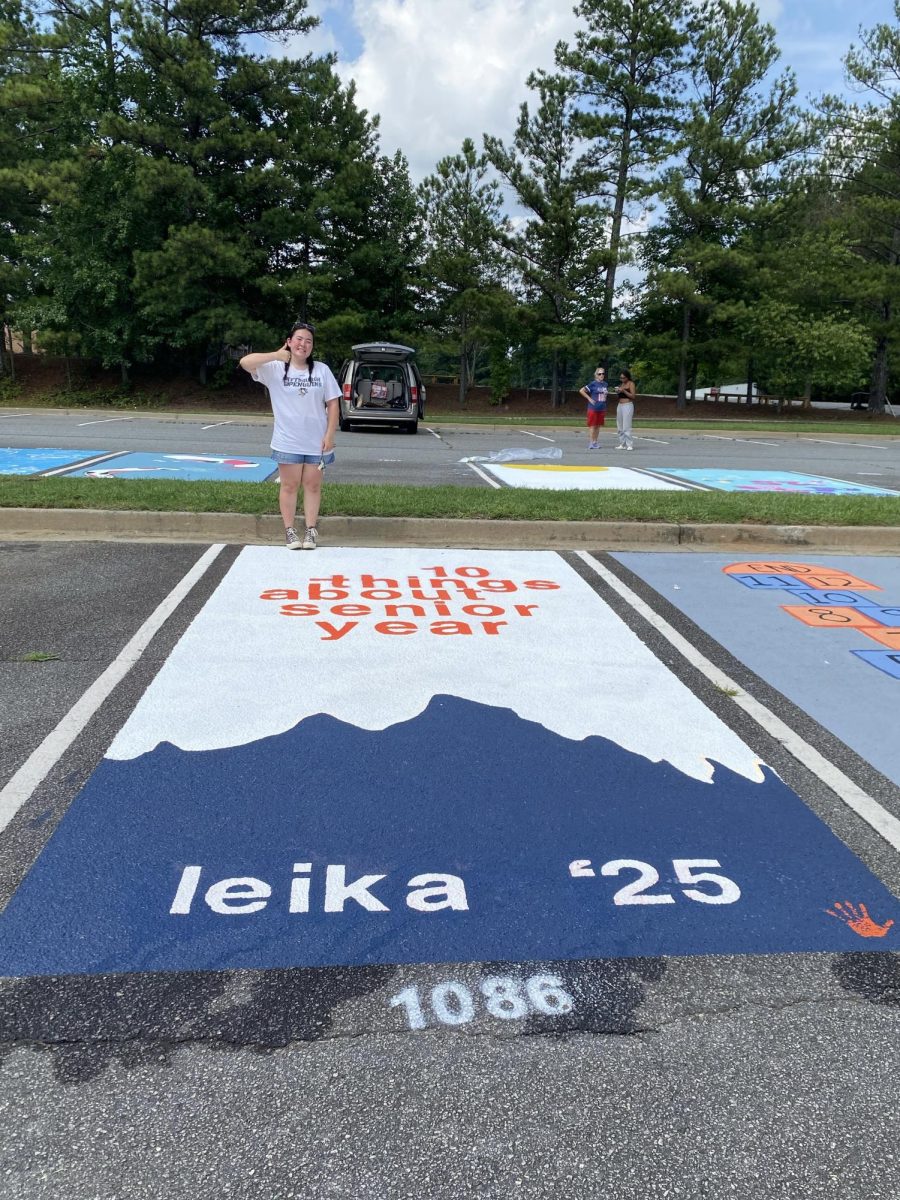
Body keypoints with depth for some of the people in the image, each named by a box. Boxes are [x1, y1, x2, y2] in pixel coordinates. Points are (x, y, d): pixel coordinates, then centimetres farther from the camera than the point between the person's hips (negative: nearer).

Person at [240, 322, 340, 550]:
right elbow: (245, 362, -16)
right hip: (288, 442, -1)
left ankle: (311, 530, 17)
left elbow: (333, 404, 1)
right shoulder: (276, 369, -3)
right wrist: (277, 356, -18)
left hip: (316, 442, 1)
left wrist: (329, 435, -6)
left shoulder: (322, 370, 2)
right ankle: (289, 531, 15)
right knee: (290, 486, 7)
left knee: (312, 486, 9)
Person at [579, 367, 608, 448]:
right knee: (592, 425, -3)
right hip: (593, 408, -5)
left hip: (602, 409, 5)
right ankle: (591, 443, 0)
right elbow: (581, 391, -8)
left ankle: (595, 442, 16)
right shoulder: (593, 384, -7)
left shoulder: (606, 385, 9)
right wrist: (589, 398, -10)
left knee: (598, 426, 9)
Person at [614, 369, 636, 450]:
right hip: (620, 405, 7)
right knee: (619, 427, 5)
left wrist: (624, 391, -18)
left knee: (626, 427, -13)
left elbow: (633, 396, -9)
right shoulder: (621, 384, 16)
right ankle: (622, 444, 10)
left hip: (628, 405, -7)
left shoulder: (631, 383, -2)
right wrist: (617, 393, -1)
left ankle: (630, 445, -11)